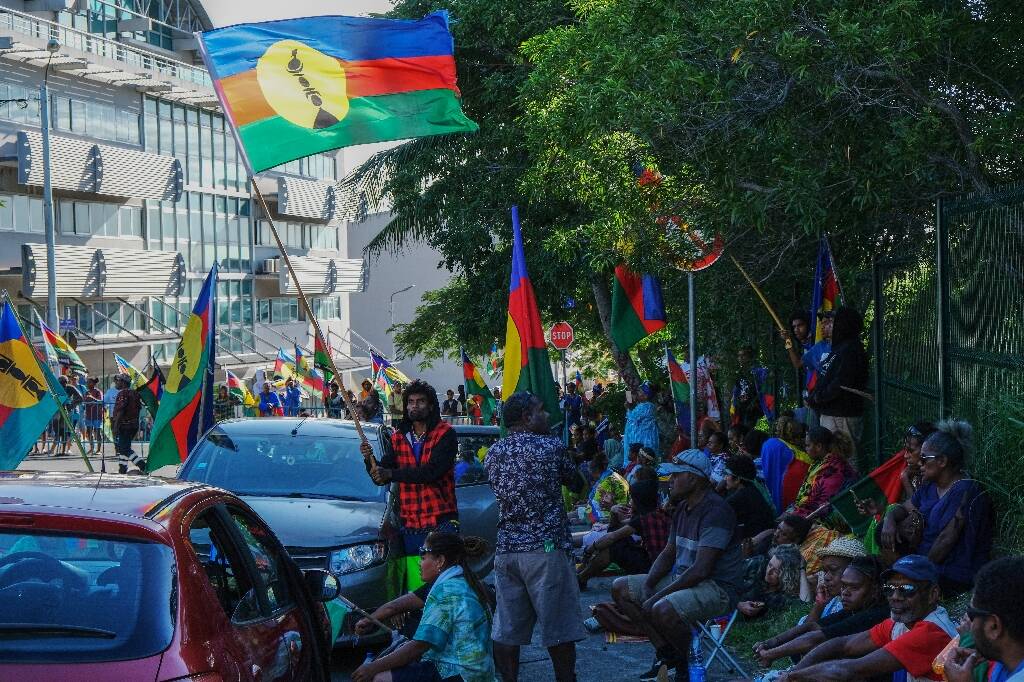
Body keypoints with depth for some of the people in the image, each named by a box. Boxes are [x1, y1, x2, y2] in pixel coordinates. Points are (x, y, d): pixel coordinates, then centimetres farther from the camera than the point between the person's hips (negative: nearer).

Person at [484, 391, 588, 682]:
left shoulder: (493, 453, 8)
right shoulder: (551, 446, -6)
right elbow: (578, 485, 7)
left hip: (505, 548, 5)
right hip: (546, 547, -5)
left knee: (506, 629, 6)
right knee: (557, 628, 3)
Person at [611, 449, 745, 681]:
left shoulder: (716, 511, -21)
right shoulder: (683, 508, 9)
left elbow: (701, 570, -26)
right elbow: (668, 553, 17)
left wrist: (658, 596, -22)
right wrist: (647, 586, -1)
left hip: (718, 587, -10)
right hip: (681, 578, 10)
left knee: (662, 609, -36)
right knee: (620, 588, 4)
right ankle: (665, 653, 4)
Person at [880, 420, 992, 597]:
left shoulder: (964, 491, -18)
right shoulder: (930, 487, 11)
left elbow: (947, 539, -21)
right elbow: (904, 508, 20)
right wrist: (890, 519, -3)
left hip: (954, 577, -9)